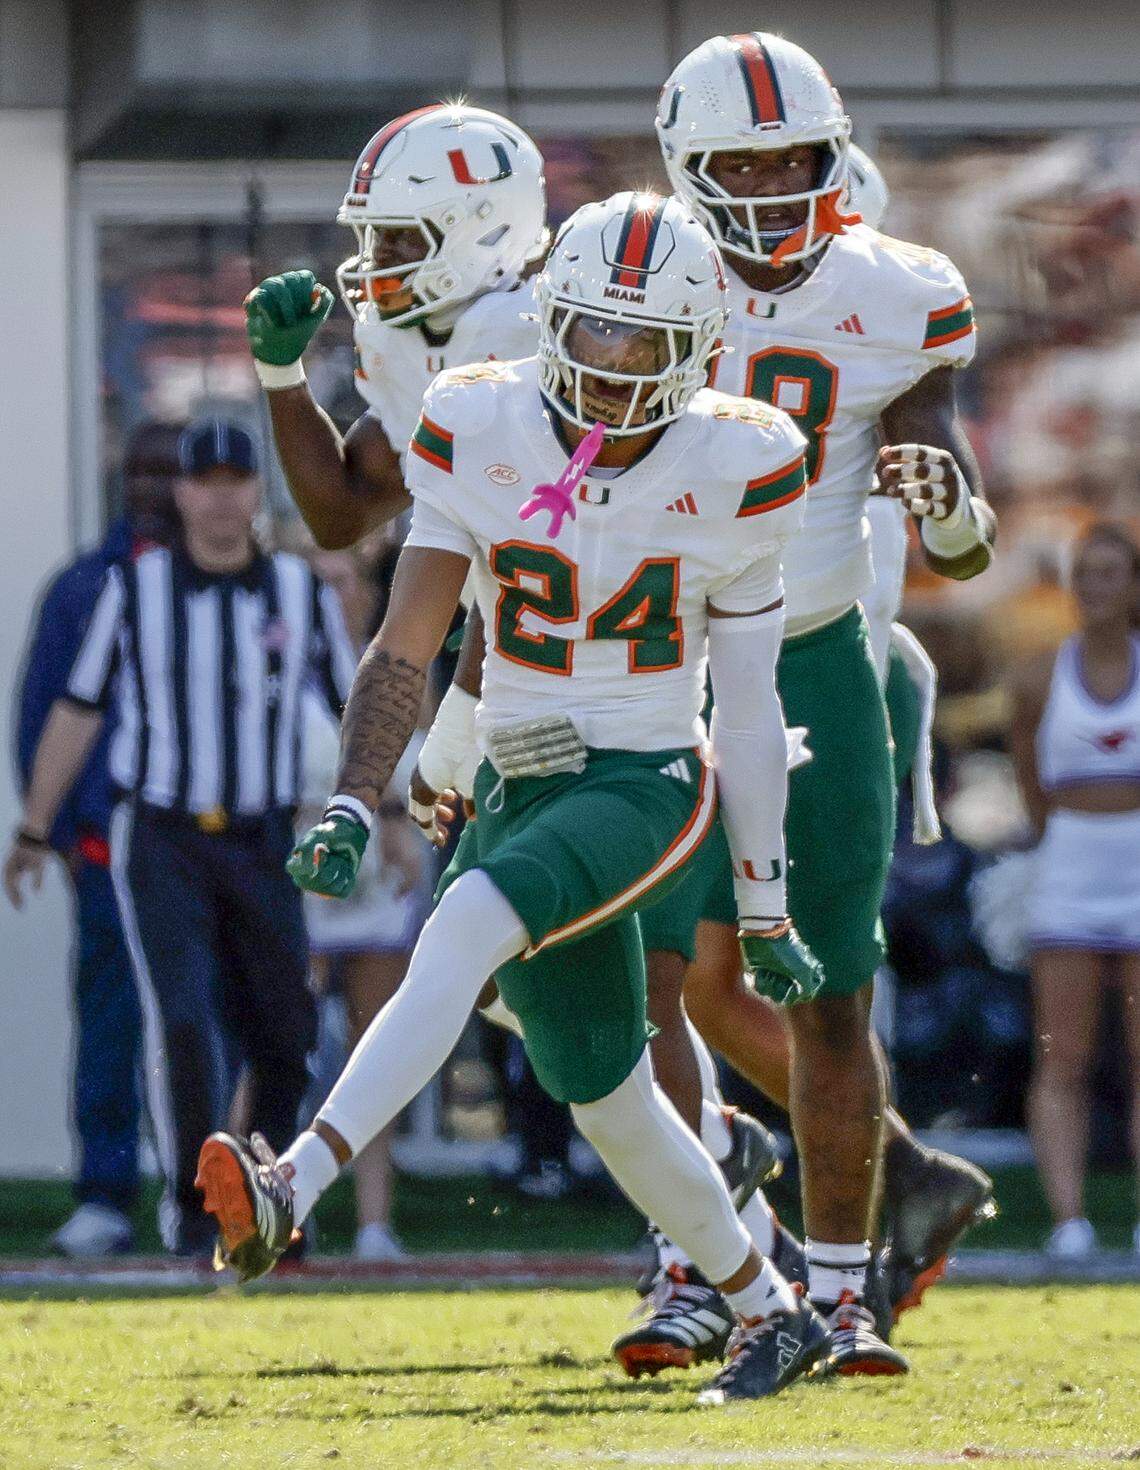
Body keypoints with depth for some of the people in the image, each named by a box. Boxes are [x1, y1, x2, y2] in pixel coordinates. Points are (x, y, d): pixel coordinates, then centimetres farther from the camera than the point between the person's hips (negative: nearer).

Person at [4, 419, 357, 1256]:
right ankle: (191, 1204, -8)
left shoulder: (301, 594, 3)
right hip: (160, 842, -2)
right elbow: (79, 711, 5)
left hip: (263, 848, 2)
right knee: (183, 1021, -17)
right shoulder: (136, 589, -1)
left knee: (285, 1035, 5)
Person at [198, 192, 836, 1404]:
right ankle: (769, 1312, 28)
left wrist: (763, 904, 3)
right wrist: (349, 809, -17)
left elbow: (749, 708, 0)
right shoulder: (480, 432, -3)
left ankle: (291, 1190, -41)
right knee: (605, 1096, 9)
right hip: (519, 786, 4)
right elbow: (406, 647, -4)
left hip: (644, 784, -4)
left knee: (465, 931, -30)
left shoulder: (731, 468, -7)